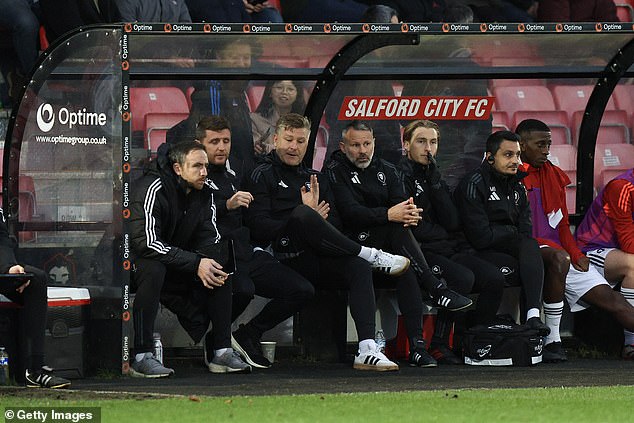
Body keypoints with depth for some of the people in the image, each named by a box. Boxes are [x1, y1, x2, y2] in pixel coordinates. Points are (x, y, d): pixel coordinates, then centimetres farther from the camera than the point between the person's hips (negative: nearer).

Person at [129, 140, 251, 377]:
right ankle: (141, 356, -38)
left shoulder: (203, 193, 2)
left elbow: (210, 238, 3)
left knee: (218, 269, -10)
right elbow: (146, 242, -30)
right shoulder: (153, 190, -22)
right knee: (153, 269, -38)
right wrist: (195, 263, -31)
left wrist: (208, 262, -22)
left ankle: (221, 351, -10)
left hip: (177, 268, 7)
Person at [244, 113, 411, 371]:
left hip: (317, 259, 6)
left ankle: (367, 350, -38)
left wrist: (316, 219, -8)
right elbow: (258, 226, -8)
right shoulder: (262, 176, 7)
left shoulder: (316, 179, 27)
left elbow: (335, 222, 16)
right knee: (303, 214, -35)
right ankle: (373, 256, -24)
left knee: (358, 267, -25)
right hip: (285, 257, -6)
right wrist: (306, 220, -11)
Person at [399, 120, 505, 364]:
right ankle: (438, 345, -22)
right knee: (463, 277, -32)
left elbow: (452, 222, 4)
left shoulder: (435, 177, 21)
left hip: (449, 251, 7)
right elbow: (411, 228, -11)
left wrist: (436, 181, -3)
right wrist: (444, 236, 3)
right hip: (419, 253, -7)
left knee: (494, 278, -14)